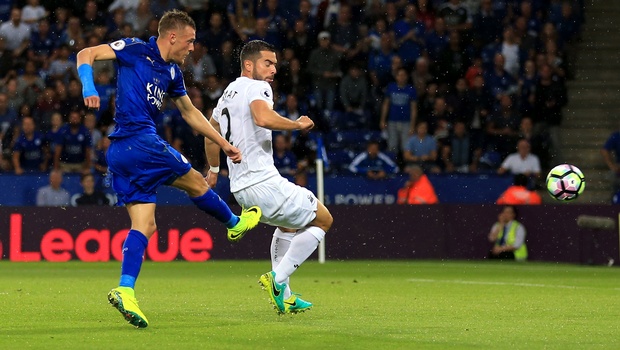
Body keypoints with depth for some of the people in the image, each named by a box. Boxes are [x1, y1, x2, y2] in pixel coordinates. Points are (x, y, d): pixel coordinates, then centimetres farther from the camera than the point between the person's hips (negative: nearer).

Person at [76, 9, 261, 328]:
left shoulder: (172, 72, 19)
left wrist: (224, 144, 33)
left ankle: (125, 290, -12)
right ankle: (235, 224, 32)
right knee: (196, 182, 9)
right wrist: (88, 88, -26)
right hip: (141, 142, -9)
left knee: (144, 225, -1)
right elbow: (86, 54, -8)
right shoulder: (136, 50, -4)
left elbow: (190, 112, 32)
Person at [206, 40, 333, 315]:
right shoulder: (257, 87, -9)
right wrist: (299, 124, -16)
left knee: (288, 225, 32)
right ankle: (278, 280, -6)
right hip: (263, 182, -9)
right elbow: (263, 118, -31)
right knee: (323, 220, 5)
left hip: (240, 187, 9)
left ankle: (284, 297, 23)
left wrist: (213, 170, 48)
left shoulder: (228, 94, 20)